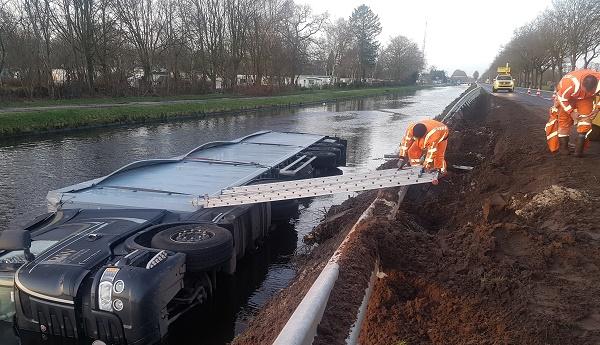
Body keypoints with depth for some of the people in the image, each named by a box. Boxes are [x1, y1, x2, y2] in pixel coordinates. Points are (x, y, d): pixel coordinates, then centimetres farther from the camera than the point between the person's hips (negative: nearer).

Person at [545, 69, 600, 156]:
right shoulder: (571, 84, -43)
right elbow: (562, 98, -25)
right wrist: (571, 112, -19)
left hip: (585, 99, 3)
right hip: (566, 97, -3)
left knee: (586, 117, -10)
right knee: (564, 120, -3)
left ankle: (579, 148, -8)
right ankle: (563, 147, 7)